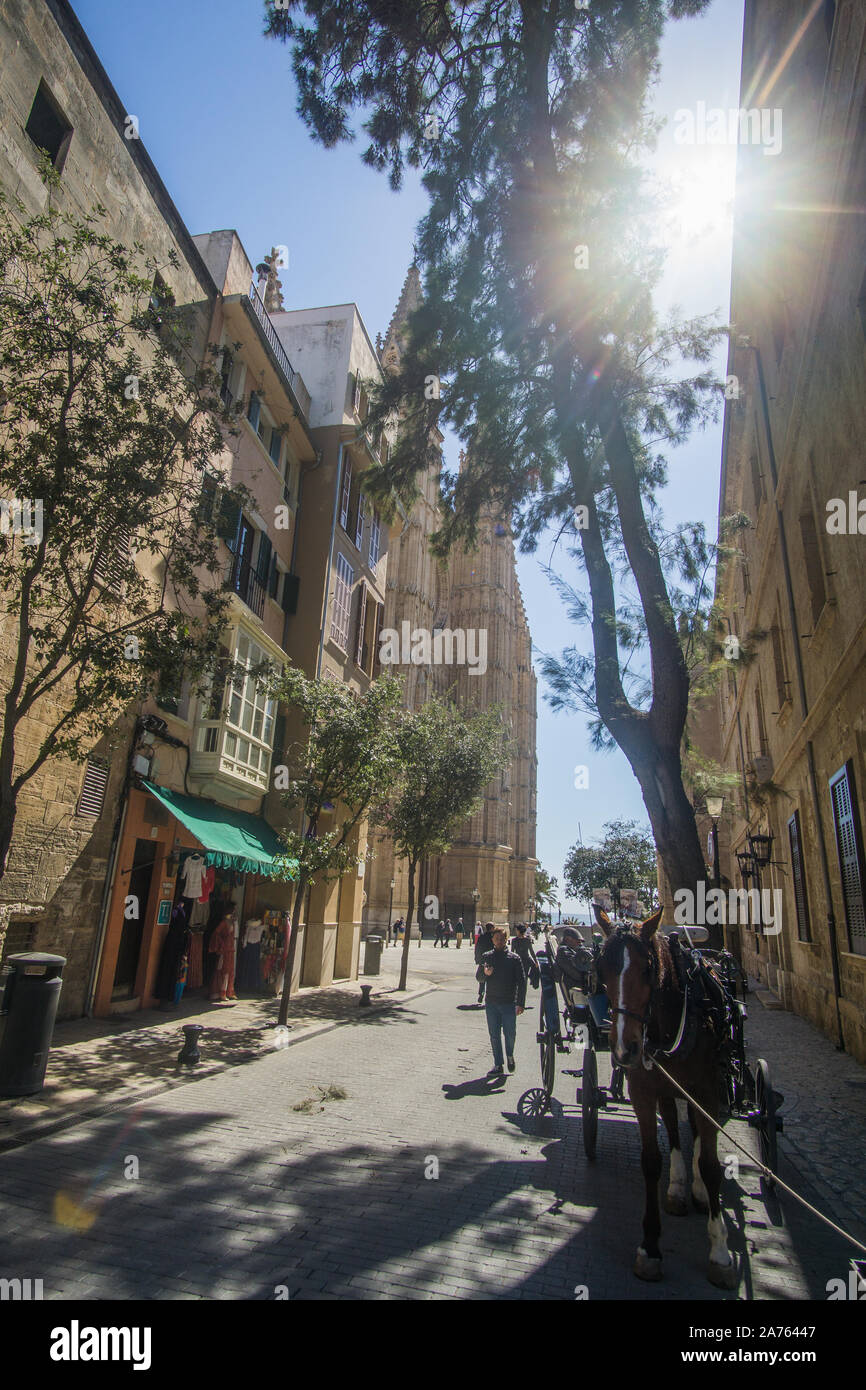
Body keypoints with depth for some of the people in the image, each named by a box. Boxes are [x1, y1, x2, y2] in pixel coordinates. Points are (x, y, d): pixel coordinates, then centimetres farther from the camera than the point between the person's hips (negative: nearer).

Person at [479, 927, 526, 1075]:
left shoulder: (514, 958, 1)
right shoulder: (486, 957, 6)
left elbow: (521, 982, 1)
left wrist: (520, 1003, -5)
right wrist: (485, 973, -13)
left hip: (509, 1003, -2)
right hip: (492, 1003, 2)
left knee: (510, 1033, -1)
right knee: (494, 1035, 6)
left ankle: (510, 1055, 27)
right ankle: (498, 1065, 18)